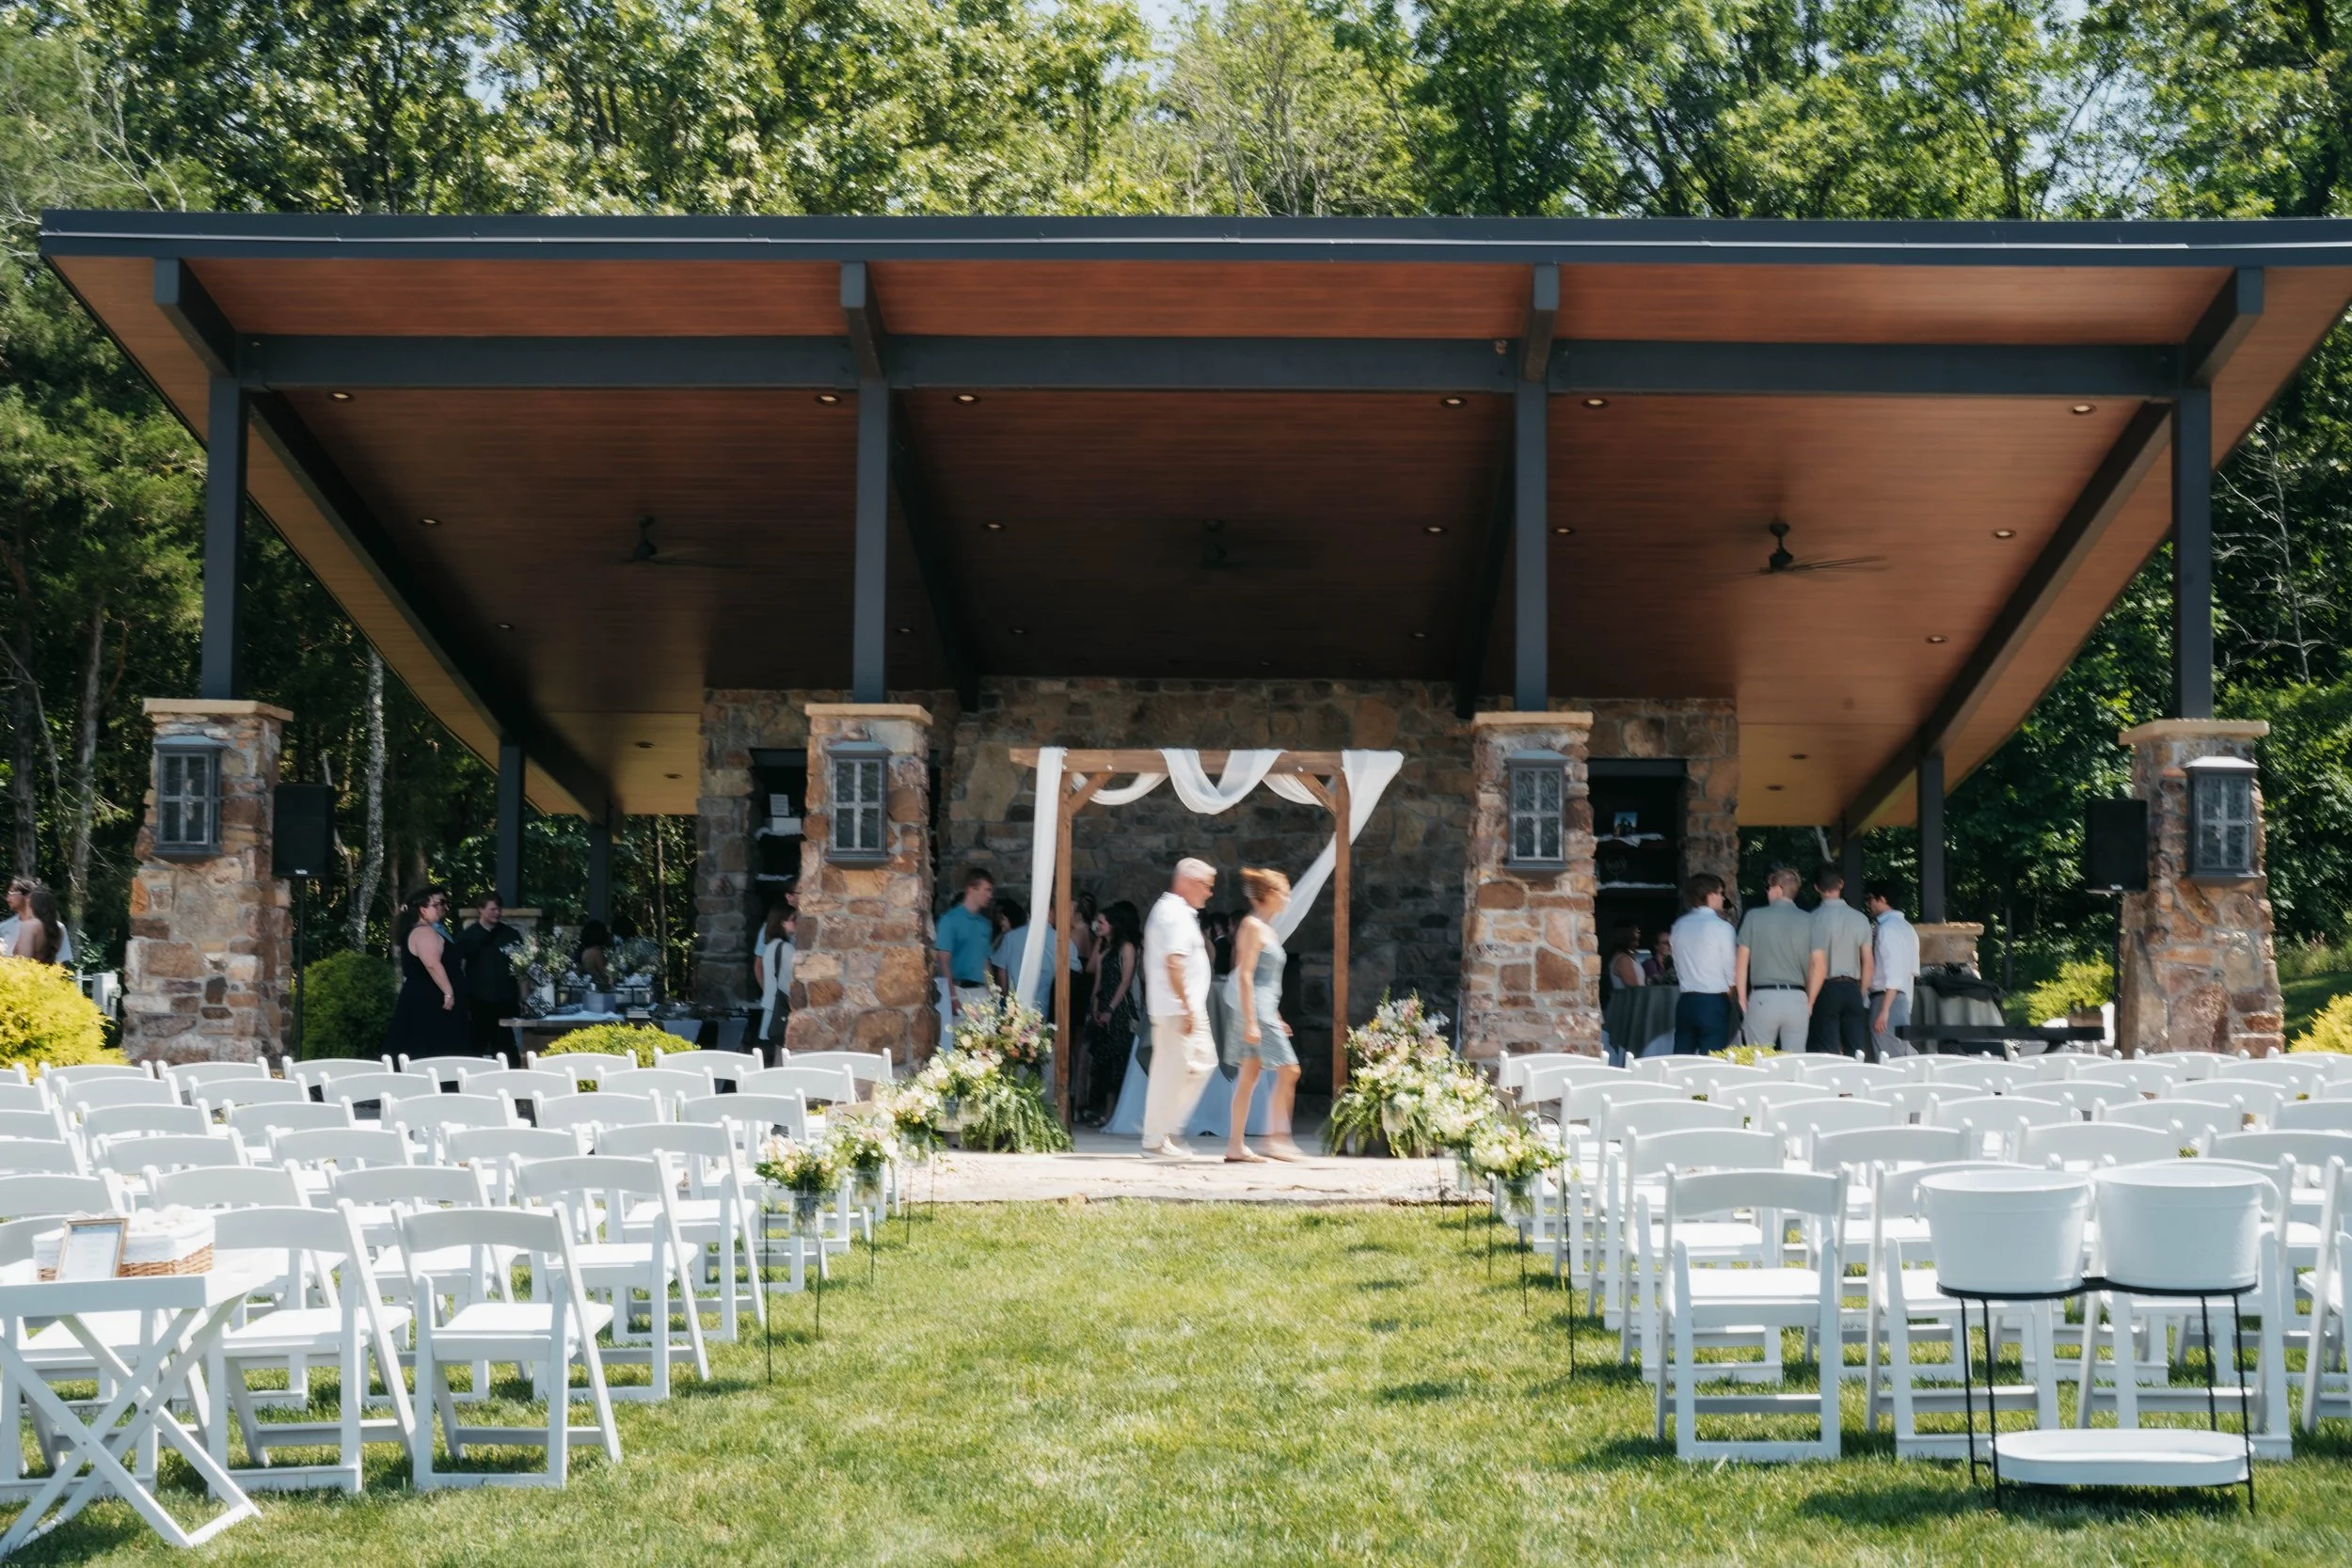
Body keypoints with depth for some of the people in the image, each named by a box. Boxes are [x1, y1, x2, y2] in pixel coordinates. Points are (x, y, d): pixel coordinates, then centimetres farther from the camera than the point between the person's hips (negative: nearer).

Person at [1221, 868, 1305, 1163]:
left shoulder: (1267, 929, 17)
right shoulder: (1253, 926, -11)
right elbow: (1245, 976, -17)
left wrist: (1274, 1017, 23)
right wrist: (1250, 1022, -21)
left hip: (1265, 1011, 9)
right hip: (1255, 1009, -9)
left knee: (1249, 1077, 7)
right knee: (1288, 1070, -10)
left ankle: (1236, 1147, 8)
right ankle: (1275, 1140, -9)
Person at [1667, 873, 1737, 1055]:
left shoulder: (1679, 926, 6)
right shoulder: (1721, 926, -9)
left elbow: (1679, 965, 9)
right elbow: (1731, 970, -6)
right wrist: (1729, 994, 10)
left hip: (1686, 1001, 5)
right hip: (1713, 1003, -5)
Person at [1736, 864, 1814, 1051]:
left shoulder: (1754, 916, 0)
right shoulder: (1808, 921, 3)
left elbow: (1742, 963, 1)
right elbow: (1815, 966, 3)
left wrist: (1742, 1000, 8)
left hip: (1763, 998, -2)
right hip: (1796, 998, 2)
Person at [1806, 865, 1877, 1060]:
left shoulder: (1816, 918, -8)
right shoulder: (1860, 918, 5)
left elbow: (1818, 966, -13)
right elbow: (1868, 963, 7)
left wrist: (1809, 1002, -8)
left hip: (1827, 990, -4)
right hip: (1853, 989, 4)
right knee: (1857, 1053, 5)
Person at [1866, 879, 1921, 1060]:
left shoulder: (1887, 928, -12)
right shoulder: (1907, 928, 16)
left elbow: (1893, 973, -20)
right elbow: (1914, 971, 18)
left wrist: (1884, 1010, -22)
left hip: (1886, 998, -10)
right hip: (1904, 999, 10)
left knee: (1888, 1060, -9)